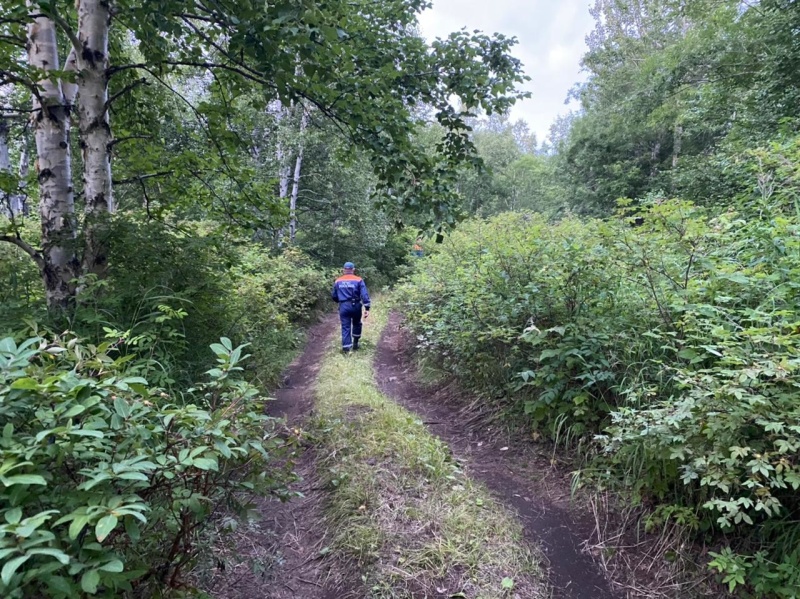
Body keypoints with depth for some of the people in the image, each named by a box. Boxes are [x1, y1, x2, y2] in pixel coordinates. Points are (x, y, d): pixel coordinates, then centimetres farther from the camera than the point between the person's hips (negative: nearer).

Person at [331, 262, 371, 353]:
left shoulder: (338, 281, 6)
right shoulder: (358, 280, -3)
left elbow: (333, 296, 11)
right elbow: (364, 295, -12)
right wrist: (367, 308, -12)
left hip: (343, 307, 1)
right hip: (355, 306, -1)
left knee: (345, 327, 3)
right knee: (356, 324, 21)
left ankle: (346, 349, -3)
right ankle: (355, 344, 27)